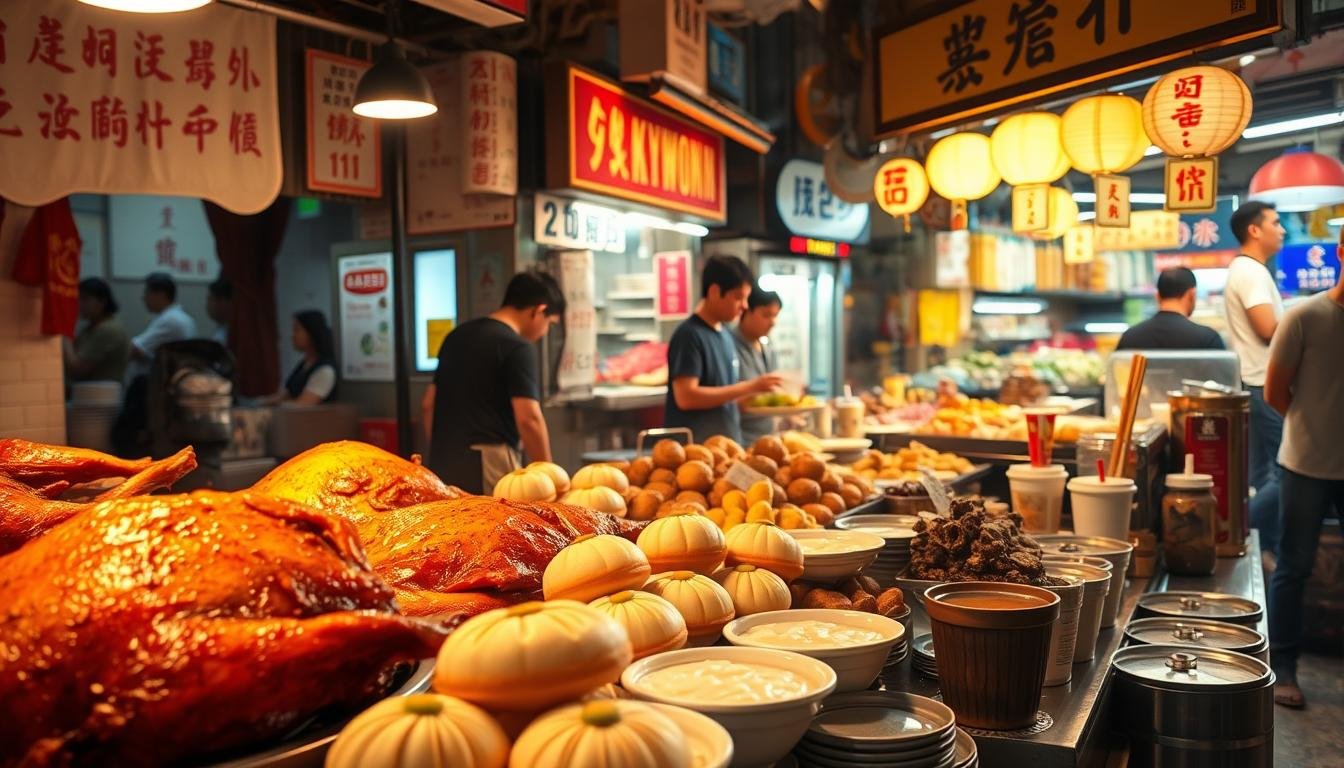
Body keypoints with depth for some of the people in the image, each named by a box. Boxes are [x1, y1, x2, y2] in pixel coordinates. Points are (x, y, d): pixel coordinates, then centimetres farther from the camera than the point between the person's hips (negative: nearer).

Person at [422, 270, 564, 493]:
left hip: (442, 463, 8)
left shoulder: (458, 335, 15)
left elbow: (429, 404, 19)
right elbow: (528, 419, -16)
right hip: (488, 463, -8)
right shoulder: (518, 348, -10)